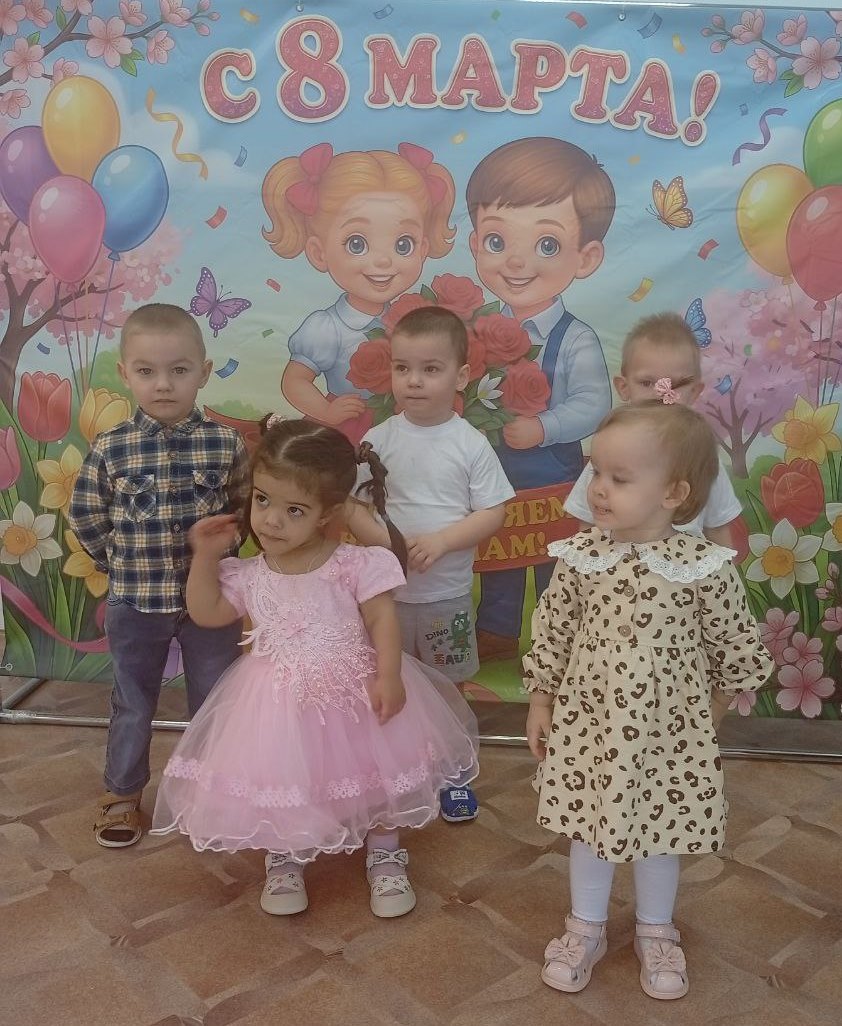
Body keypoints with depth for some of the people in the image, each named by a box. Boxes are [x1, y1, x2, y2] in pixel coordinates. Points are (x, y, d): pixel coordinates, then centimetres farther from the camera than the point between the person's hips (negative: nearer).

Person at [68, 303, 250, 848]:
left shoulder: (227, 443, -10)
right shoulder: (109, 449, -10)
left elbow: (247, 510, 1)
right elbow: (86, 520, 1)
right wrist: (126, 562, 2)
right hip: (134, 603, 0)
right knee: (133, 704, 17)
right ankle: (123, 795, 37)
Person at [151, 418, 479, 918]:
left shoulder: (355, 565, -17)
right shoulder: (248, 575, -5)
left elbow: (383, 620, -15)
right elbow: (206, 613, 6)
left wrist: (388, 676, -25)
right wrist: (205, 556, -4)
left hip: (353, 695, -1)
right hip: (281, 704, 2)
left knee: (374, 776, 13)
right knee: (280, 786, 10)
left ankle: (385, 854, 39)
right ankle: (285, 860, 38)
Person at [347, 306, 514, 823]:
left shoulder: (471, 443, -9)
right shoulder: (379, 439, -6)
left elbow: (494, 513, -9)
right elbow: (352, 505, -5)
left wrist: (440, 540, -21)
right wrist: (388, 542, -21)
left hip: (448, 593, -1)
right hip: (387, 590, 1)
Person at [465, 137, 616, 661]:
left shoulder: (577, 340, -15)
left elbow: (593, 405, -22)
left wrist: (541, 428, -32)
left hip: (553, 476, -3)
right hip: (491, 470, 4)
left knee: (557, 564, 13)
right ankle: (496, 633, 37)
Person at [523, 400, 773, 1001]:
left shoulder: (705, 566, -16)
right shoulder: (581, 556, -11)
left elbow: (735, 643, -1)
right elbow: (551, 632, 0)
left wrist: (721, 704, 8)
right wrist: (540, 701, 5)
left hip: (668, 726, -1)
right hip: (588, 719, 1)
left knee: (661, 828, 16)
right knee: (589, 824, 15)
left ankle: (656, 933, 42)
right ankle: (586, 928, 39)